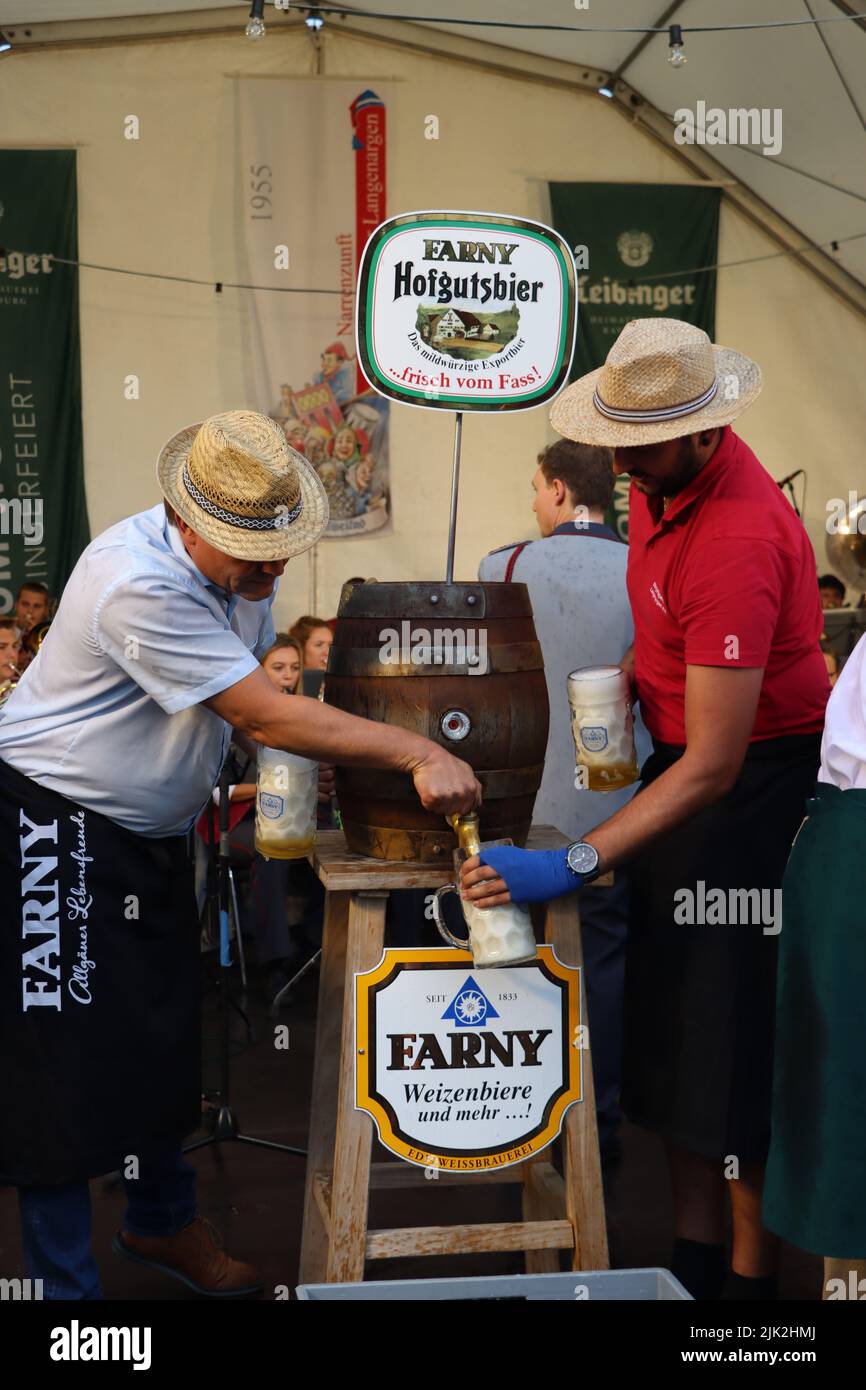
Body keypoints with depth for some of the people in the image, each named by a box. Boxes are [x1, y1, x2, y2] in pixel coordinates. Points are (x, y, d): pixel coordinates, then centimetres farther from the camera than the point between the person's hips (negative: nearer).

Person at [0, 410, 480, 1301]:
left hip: (153, 828, 9)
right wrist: (419, 754, -30)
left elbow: (250, 705, 11)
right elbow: (268, 717, -31)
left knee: (164, 1035, 17)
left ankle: (161, 1222, 37)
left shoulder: (243, 568, -2)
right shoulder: (139, 584, -29)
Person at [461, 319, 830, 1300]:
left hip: (756, 778, -9)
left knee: (734, 1036, -3)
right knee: (669, 1019, 12)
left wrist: (573, 865, -35)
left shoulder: (736, 541, -30)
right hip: (682, 756, 9)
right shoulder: (661, 475, -1)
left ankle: (751, 1276, 12)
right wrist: (637, 668, 5)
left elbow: (715, 765, -32)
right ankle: (694, 1257, 23)